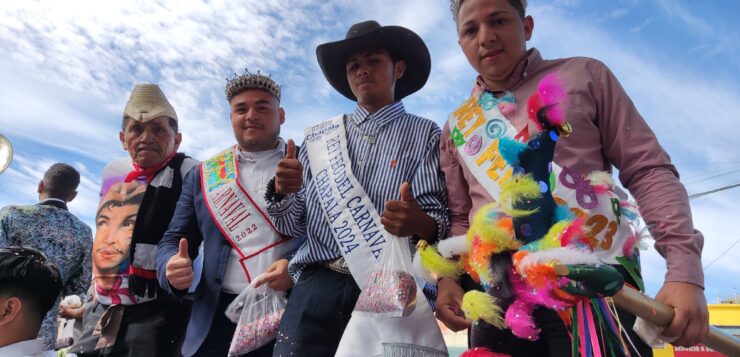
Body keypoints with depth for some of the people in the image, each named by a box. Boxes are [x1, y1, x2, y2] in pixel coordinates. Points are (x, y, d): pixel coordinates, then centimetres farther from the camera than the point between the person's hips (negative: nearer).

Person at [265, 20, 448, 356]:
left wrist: (418, 223, -26)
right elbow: (294, 224, 11)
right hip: (317, 284, 3)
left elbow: (439, 222, -4)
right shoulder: (320, 137, 13)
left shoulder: (425, 135, 4)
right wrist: (281, 192, -9)